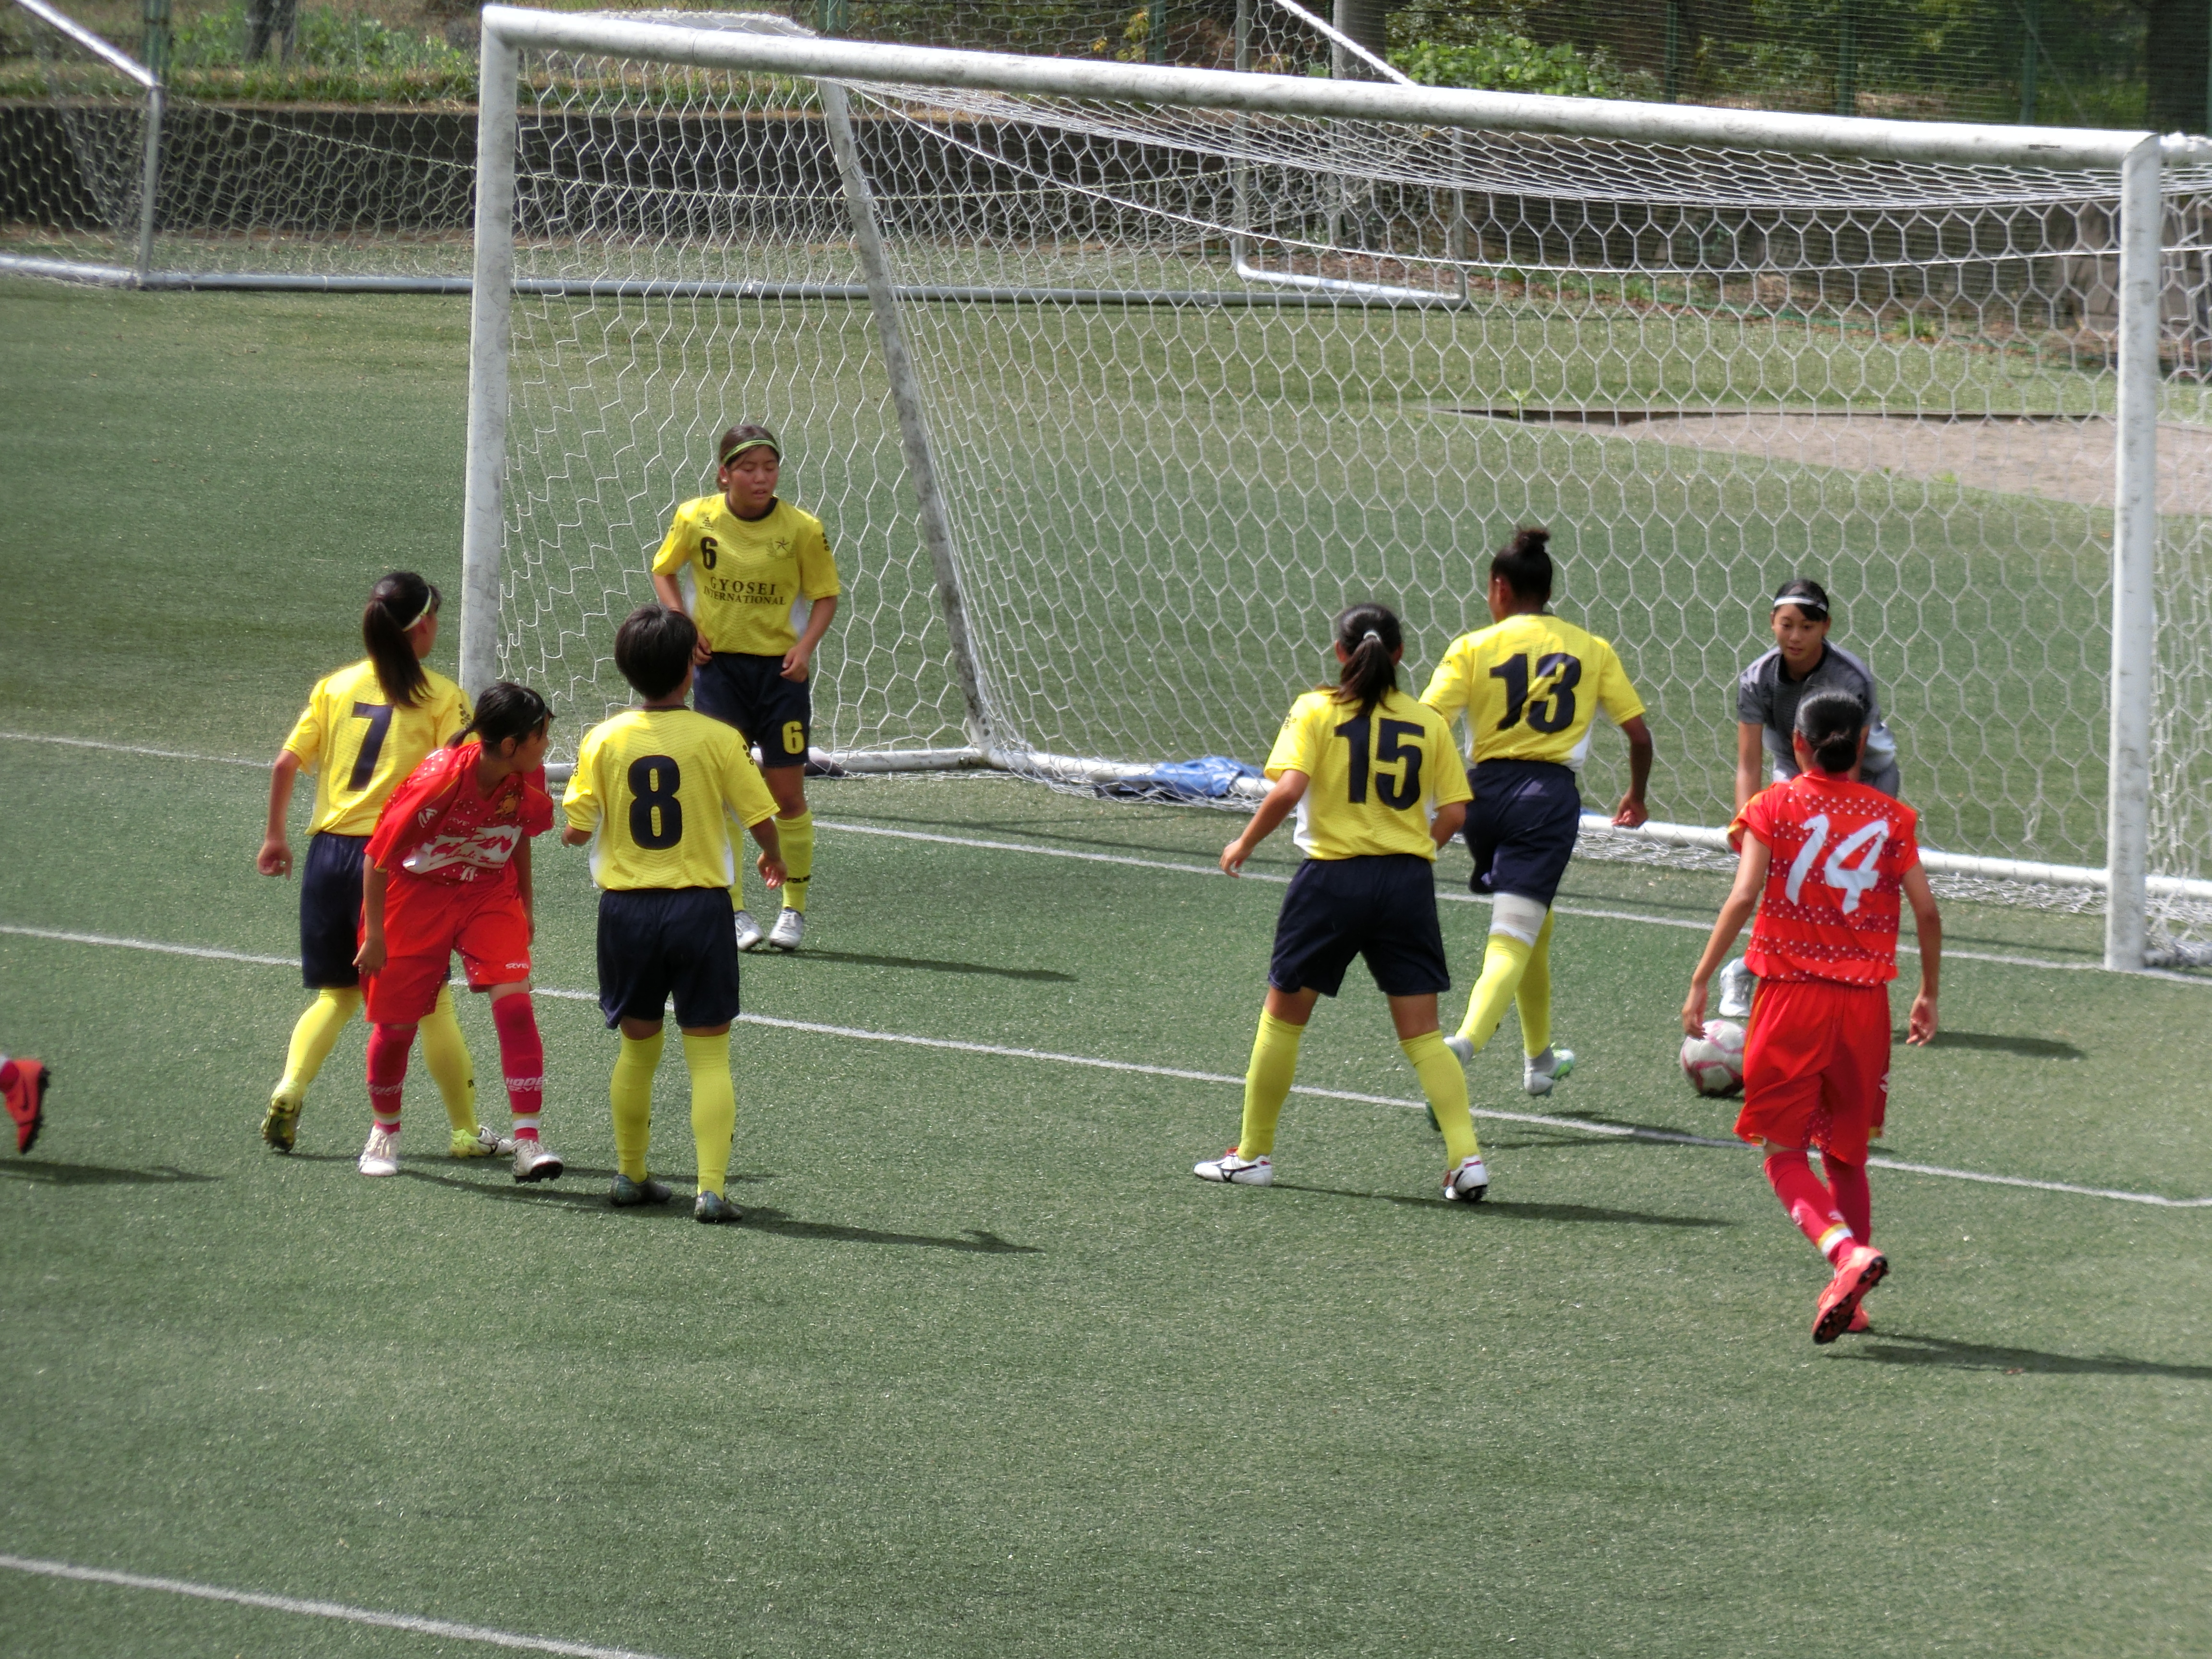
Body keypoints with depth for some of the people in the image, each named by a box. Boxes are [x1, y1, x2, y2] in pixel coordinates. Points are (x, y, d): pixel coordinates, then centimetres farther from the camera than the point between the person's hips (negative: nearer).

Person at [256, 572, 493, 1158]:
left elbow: (285, 765, 4)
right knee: (431, 1000, 7)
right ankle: (466, 1130, 12)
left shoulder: (335, 686, 7)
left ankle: (290, 1089, -5)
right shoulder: (441, 696, -4)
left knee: (338, 993, 17)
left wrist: (275, 836, 16)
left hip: (330, 850, 4)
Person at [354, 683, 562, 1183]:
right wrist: (374, 936, -14)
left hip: (490, 893, 3)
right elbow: (379, 858, -19)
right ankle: (384, 1132, 34)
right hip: (418, 894, -3)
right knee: (396, 1021, 6)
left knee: (515, 1002, -17)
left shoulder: (529, 780, -14)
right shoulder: (438, 781, -30)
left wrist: (525, 908, 17)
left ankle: (529, 1143, -18)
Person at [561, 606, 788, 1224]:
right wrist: (772, 860, 19)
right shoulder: (716, 739, -8)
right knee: (709, 1056, 2)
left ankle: (631, 1176, 28)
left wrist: (579, 828, 20)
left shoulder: (604, 740, -4)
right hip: (699, 906, -2)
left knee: (638, 1047, 19)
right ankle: (712, 1188, -8)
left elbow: (575, 830, -4)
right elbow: (761, 819, -3)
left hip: (627, 907, 2)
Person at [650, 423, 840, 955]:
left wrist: (807, 644, -14)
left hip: (779, 670, 0)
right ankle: (735, 912, 4)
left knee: (787, 794, 4)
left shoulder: (801, 529, -9)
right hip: (719, 666, 0)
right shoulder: (696, 519, -6)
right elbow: (663, 571, 11)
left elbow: (825, 594, 2)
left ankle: (794, 910, 19)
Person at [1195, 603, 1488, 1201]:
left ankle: (1253, 1153, 21)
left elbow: (1289, 788, -16)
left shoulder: (1315, 712, -4)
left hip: (1333, 877, -2)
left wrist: (1245, 843, -2)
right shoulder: (1427, 724, 4)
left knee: (1283, 1017, 14)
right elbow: (1453, 813, 1)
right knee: (1423, 1035, 4)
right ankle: (1466, 1156, -10)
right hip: (1408, 881, 2)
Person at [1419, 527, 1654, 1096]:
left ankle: (1539, 1058, 38)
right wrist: (1637, 795, 25)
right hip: (1551, 794, -2)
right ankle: (1467, 1041, -34)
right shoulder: (1592, 650, 7)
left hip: (1488, 788, 2)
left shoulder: (1473, 648, 2)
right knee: (1514, 936, -8)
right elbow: (1639, 733, 7)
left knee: (1533, 926, 25)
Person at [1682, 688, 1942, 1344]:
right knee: (1846, 1154, 18)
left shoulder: (1773, 808, -1)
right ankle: (1848, 1301, 19)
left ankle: (1847, 1251, -24)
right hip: (1864, 1001, 3)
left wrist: (1701, 981, -7)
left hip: (1790, 997, -3)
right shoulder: (1890, 817, 5)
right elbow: (1926, 911, 2)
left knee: (1784, 1155, 2)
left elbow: (1744, 897, -12)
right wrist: (1929, 994, 15)